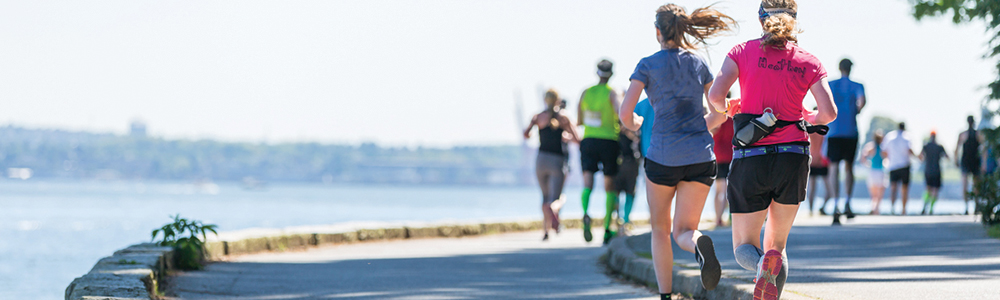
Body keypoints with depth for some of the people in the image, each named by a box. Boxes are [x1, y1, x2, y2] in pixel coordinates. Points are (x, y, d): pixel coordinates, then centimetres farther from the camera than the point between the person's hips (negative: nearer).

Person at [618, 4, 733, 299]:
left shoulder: (648, 65, -1)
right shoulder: (699, 64, 9)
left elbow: (626, 113, -7)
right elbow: (720, 114, 9)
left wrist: (635, 124, 17)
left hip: (663, 156, -2)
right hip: (701, 157, 2)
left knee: (660, 228, 18)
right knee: (683, 231, 6)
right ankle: (699, 245, -31)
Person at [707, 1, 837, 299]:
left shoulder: (743, 52, 1)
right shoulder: (809, 62, 3)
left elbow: (715, 95, -11)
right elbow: (829, 112, -7)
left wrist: (727, 108, 13)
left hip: (749, 161, -1)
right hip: (793, 158, 1)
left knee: (745, 247, 9)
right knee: (777, 245, 16)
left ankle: (762, 265, -28)